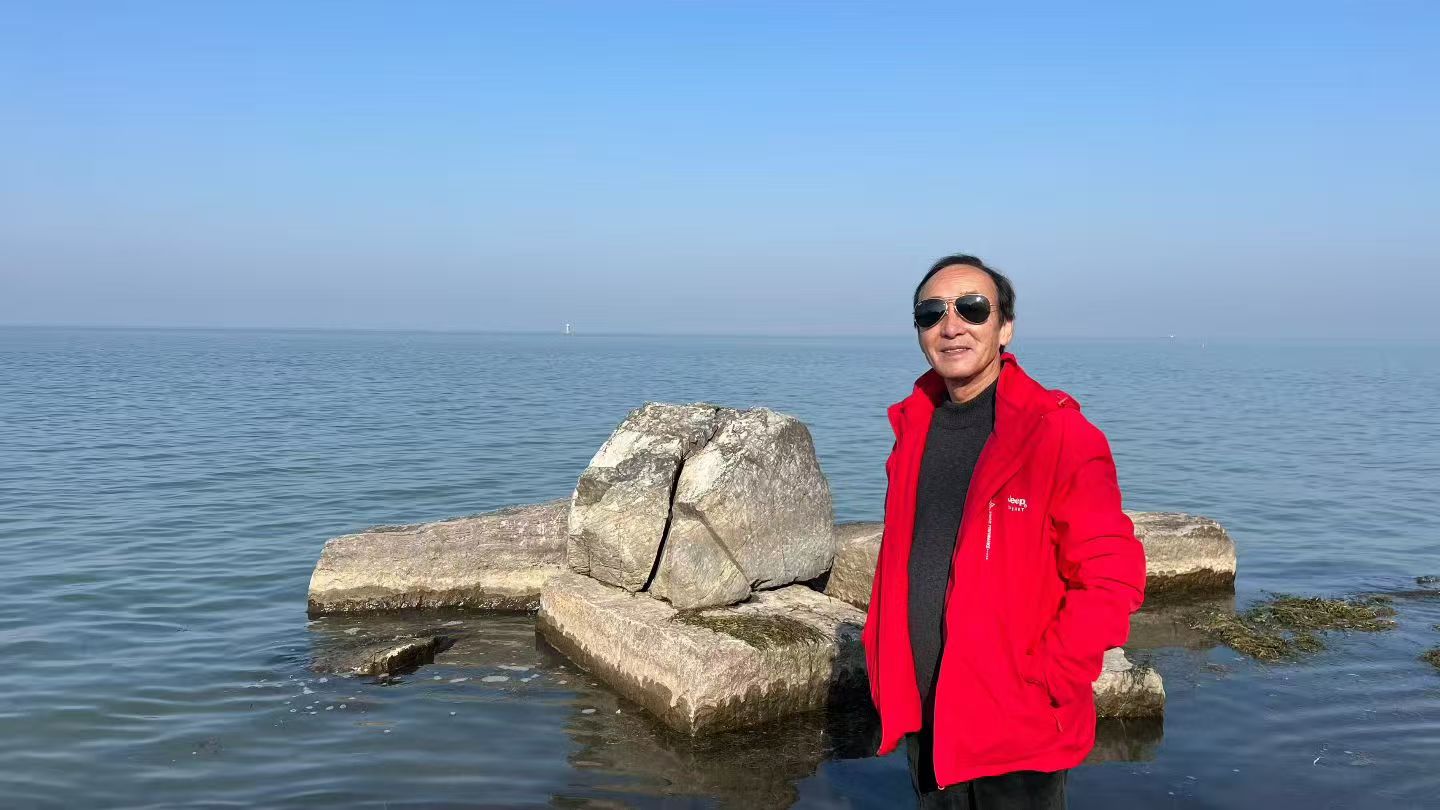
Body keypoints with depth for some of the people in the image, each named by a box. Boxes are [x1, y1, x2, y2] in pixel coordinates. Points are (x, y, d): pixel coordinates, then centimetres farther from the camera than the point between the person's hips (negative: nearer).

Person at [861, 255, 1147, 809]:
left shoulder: (1059, 434, -14)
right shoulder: (915, 429, 5)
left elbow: (1112, 579, -16)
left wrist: (1043, 684, -17)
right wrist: (883, 664, 7)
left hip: (1017, 729, -5)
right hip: (922, 718, 6)